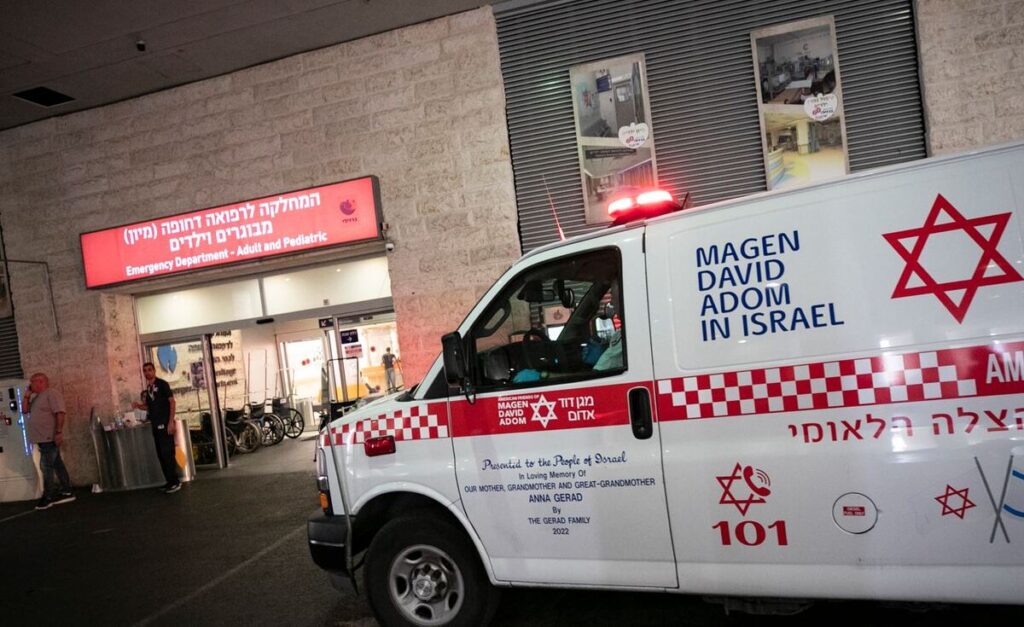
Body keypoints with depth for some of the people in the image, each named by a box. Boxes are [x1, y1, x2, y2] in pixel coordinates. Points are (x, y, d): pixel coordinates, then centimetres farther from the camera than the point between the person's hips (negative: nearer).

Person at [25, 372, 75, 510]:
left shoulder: (51, 394, -12)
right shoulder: (36, 397, 18)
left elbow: (60, 413, -20)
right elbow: (25, 409, 19)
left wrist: (59, 432, -26)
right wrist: (27, 396, 8)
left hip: (49, 438, -9)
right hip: (43, 438, 9)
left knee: (46, 466, -6)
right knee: (56, 464, 10)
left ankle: (48, 496, 1)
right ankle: (67, 492, 14)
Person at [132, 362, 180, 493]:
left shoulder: (162, 384, -7)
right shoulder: (147, 389, 15)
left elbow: (172, 402, -11)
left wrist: (171, 421, -18)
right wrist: (139, 406, 1)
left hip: (165, 424, -8)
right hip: (155, 425, 8)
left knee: (167, 453, -9)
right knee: (161, 455, 10)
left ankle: (175, 482, -5)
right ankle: (170, 481, 17)